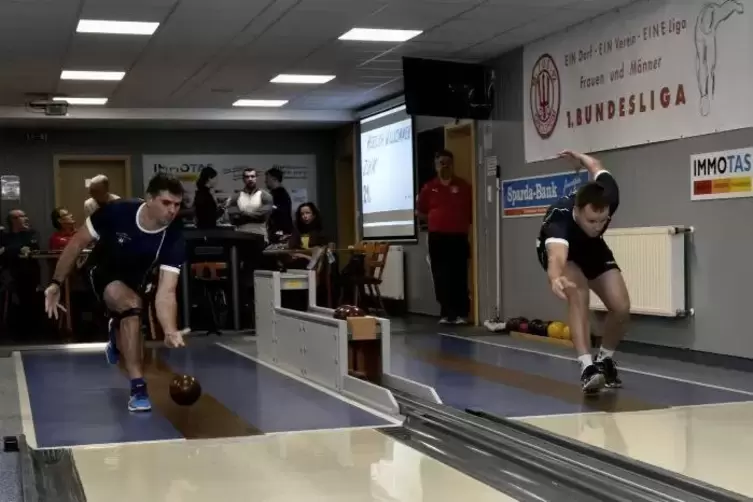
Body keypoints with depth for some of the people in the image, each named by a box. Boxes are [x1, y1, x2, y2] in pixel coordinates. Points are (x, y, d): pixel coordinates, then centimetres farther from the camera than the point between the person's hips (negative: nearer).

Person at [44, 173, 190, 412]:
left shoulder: (174, 239, -31)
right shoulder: (116, 212, -33)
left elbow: (166, 292, -37)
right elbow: (77, 243, -17)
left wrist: (170, 331, -53)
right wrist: (56, 283, -14)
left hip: (136, 278, 3)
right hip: (103, 270, -3)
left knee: (127, 320, 20)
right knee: (131, 305, -31)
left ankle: (116, 338, 63)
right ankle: (138, 388, -26)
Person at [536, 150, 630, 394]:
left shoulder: (609, 199, -35)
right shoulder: (559, 219, -47)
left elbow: (597, 168, -11)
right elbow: (557, 258, -68)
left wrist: (579, 157, 11)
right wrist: (556, 278, -91)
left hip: (592, 248, 4)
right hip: (560, 248, -4)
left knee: (621, 308, -8)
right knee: (578, 293, -34)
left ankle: (604, 359, 18)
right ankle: (587, 366, -35)